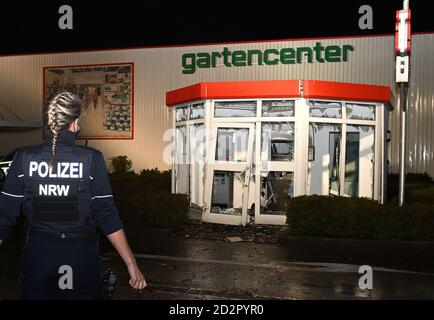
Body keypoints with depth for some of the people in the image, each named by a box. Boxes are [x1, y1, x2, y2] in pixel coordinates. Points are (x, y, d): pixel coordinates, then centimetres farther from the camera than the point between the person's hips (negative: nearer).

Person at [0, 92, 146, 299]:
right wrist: (131, 264, -6)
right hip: (81, 257, -1)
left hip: (37, 257, 1)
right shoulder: (91, 159, -11)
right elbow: (108, 217, -12)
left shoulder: (24, 158, -5)